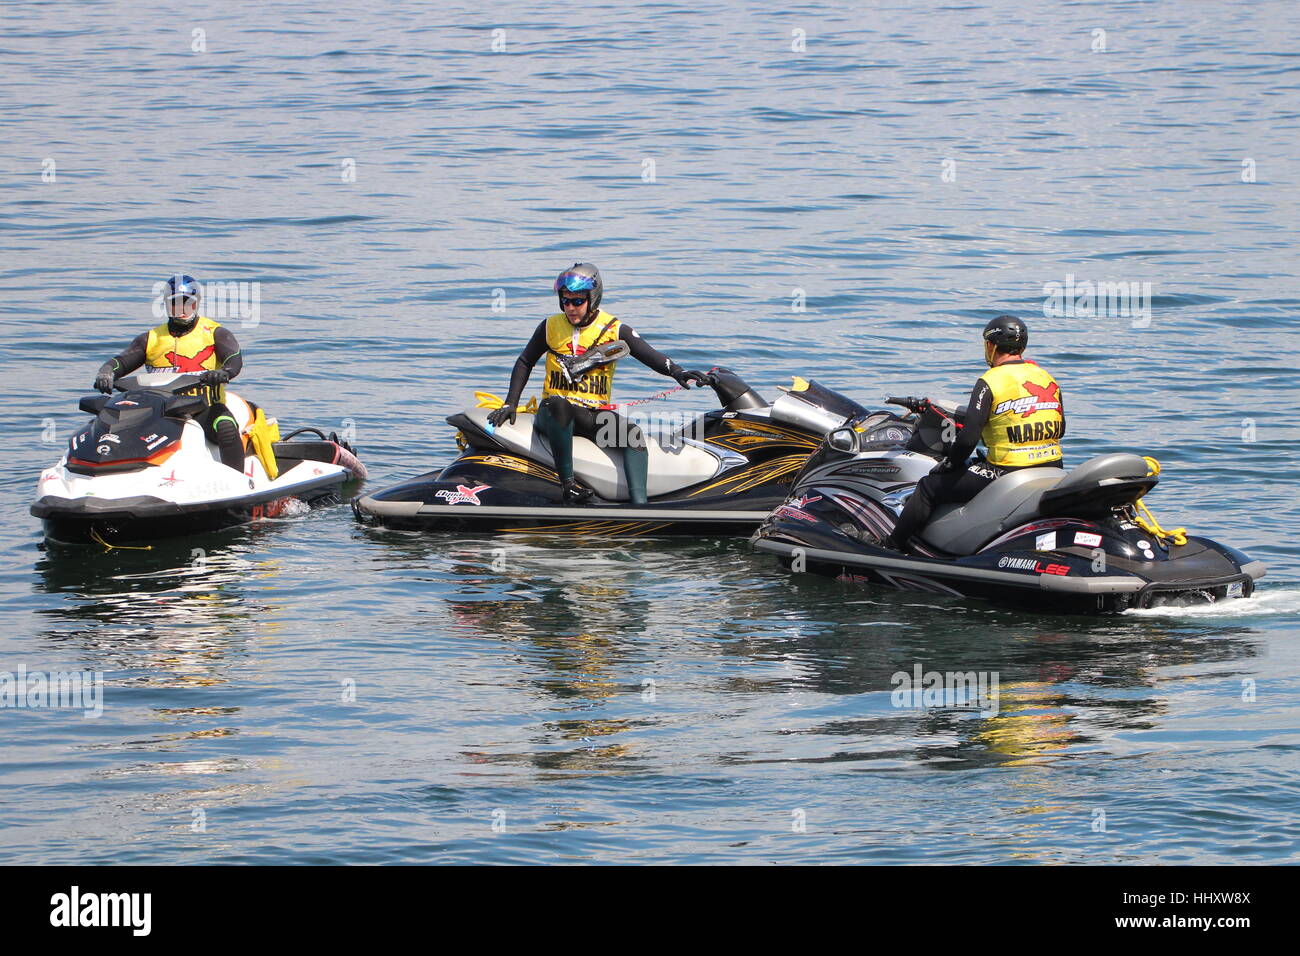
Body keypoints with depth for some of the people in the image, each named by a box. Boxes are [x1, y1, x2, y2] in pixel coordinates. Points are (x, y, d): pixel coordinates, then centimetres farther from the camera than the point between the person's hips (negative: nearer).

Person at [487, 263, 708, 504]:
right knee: (560, 405, -39)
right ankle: (567, 483, -42)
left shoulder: (614, 330, 3)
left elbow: (649, 355, -9)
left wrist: (677, 372, -28)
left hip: (595, 415, 1)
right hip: (552, 413, 0)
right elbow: (525, 363, 17)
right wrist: (510, 403, 9)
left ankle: (639, 506, -41)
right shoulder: (551, 327, 8)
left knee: (634, 434, -29)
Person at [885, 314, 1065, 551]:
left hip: (1008, 474, -7)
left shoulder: (989, 382, -11)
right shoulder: (1047, 378, 10)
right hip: (1053, 473, 7)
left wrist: (950, 463, 3)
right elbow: (1059, 430, 18)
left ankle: (891, 549, 9)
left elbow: (968, 437, -14)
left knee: (930, 487, 6)